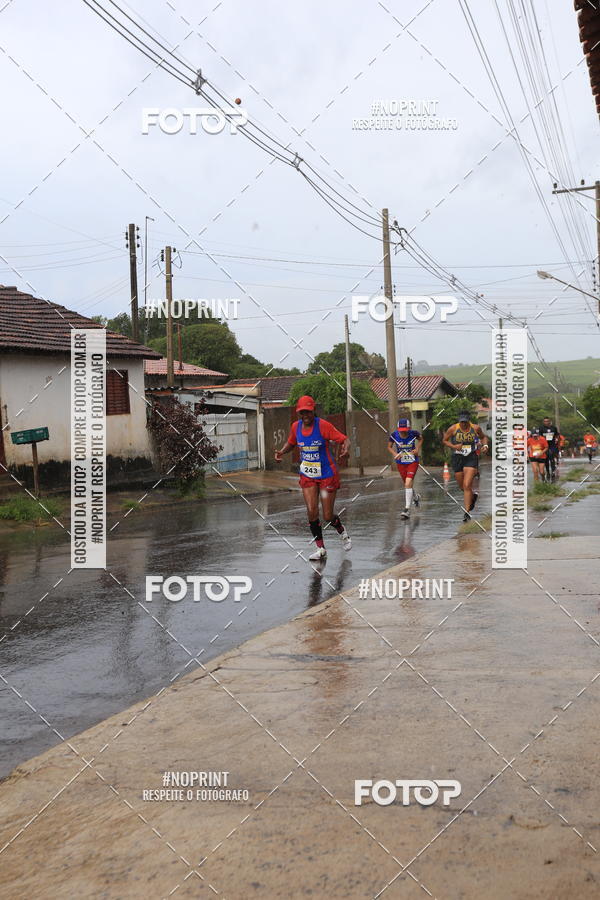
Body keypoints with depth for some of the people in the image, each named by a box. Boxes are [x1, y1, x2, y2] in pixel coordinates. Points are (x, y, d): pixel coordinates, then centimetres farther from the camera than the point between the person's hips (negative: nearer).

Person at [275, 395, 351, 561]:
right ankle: (321, 548, 8)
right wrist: (282, 451, -3)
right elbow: (290, 443, 17)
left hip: (327, 475, -4)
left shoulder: (323, 425, -16)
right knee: (311, 512, -7)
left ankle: (342, 531, 36)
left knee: (328, 516, 1)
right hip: (307, 476, 4)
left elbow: (344, 439, -16)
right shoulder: (295, 427, -1)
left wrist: (345, 447, -38)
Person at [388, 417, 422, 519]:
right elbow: (389, 447, 4)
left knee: (408, 484, -18)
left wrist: (417, 449, -6)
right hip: (401, 463, 3)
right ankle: (416, 497, 49)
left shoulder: (413, 433, -14)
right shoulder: (394, 435, -13)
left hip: (413, 462, -3)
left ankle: (407, 510, -17)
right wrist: (395, 454, -15)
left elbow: (421, 439, 9)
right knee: (407, 485, 15)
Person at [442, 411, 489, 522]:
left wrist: (485, 445, -4)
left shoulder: (476, 428, -4)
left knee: (467, 486, -14)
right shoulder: (453, 429, -7)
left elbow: (483, 437, 16)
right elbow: (444, 440, 3)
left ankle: (467, 512, -9)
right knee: (462, 487, 13)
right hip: (457, 459, 2)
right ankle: (473, 495, 47)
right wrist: (454, 446, -13)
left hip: (471, 458, -2)